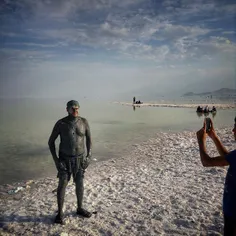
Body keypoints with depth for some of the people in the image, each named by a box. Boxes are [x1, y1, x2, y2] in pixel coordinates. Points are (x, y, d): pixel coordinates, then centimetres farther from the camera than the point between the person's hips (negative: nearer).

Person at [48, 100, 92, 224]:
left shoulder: (84, 121, -6)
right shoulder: (60, 123, -14)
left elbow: (88, 138, 4)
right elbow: (51, 141, -7)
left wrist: (89, 156, -4)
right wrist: (55, 159, -13)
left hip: (79, 159, 3)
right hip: (65, 159, -3)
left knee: (80, 184, 13)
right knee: (62, 185, 4)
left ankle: (79, 208, 34)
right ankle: (60, 213, 22)